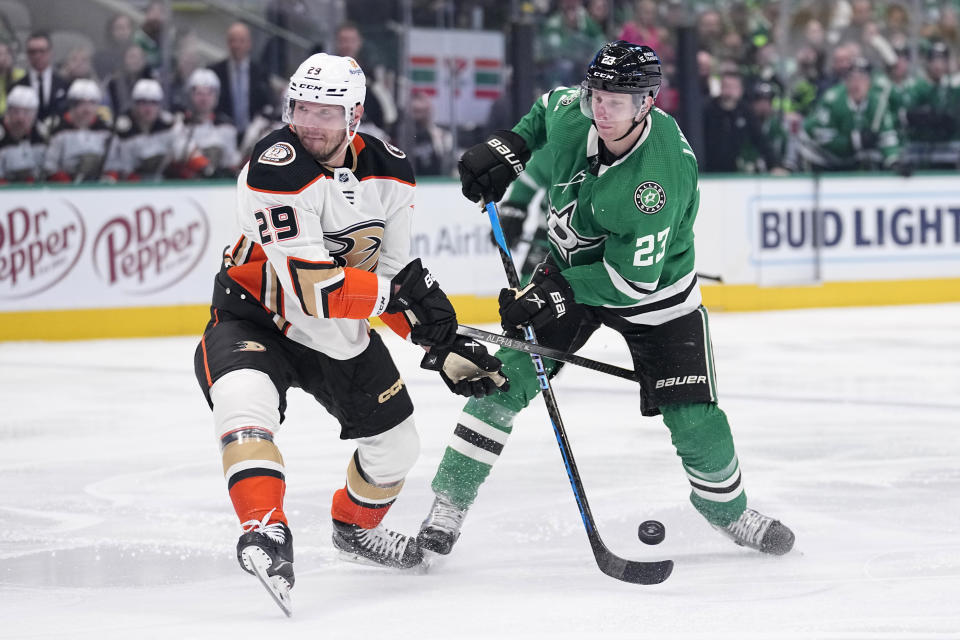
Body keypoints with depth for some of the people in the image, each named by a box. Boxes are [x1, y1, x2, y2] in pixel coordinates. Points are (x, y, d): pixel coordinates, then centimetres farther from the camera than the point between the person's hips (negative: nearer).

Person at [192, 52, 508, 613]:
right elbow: (310, 287, -35)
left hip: (342, 333, 6)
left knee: (396, 443, 15)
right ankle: (267, 532, -42)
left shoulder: (389, 172, -8)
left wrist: (443, 343, -7)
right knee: (246, 402, -37)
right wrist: (397, 293, -31)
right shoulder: (275, 171, -30)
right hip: (255, 317, -6)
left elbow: (397, 268, 1)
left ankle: (357, 525, 44)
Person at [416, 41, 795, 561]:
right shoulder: (571, 113, -19)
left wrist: (552, 294, -32)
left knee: (695, 420, -6)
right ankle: (448, 504, -3)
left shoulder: (660, 177, -36)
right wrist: (507, 148, -4)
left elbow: (632, 280, -31)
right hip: (569, 270, 4)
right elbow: (548, 106, 10)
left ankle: (728, 511, 24)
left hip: (653, 292, -4)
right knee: (506, 378, -11)